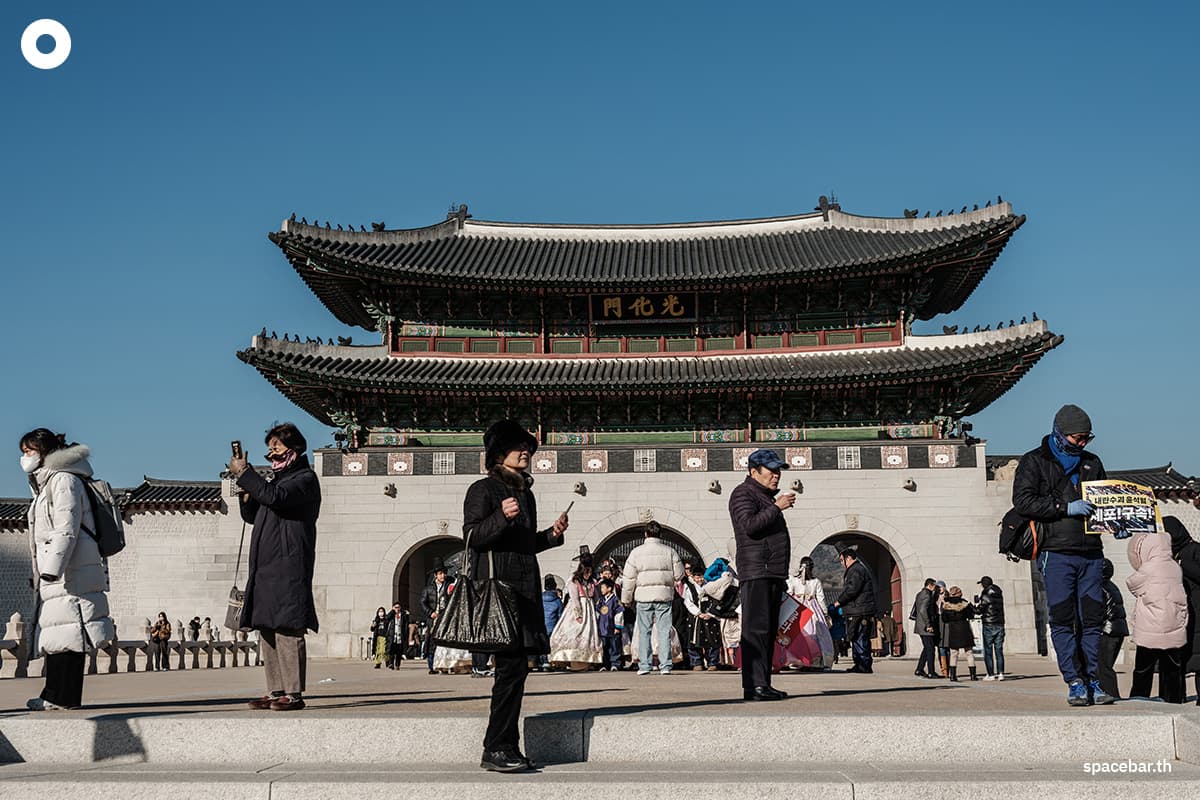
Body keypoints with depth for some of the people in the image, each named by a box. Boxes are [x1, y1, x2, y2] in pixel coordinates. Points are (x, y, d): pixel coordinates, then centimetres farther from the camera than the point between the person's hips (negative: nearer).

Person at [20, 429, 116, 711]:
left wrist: (52, 570, -22)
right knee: (56, 633, 8)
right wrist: (41, 574, 23)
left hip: (70, 573, -10)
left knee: (65, 634, -9)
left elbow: (66, 529, -16)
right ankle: (56, 696, 11)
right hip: (55, 575, 10)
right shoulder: (45, 484, 24)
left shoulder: (63, 479, -7)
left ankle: (63, 697, -7)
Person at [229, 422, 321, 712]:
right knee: (267, 629, 7)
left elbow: (274, 497, -19)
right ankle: (275, 692, 11)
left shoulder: (305, 478, -2)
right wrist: (245, 484, 9)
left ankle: (294, 694, -12)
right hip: (265, 567, 9)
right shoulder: (278, 479, 26)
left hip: (288, 565, -9)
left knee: (287, 629, -12)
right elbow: (251, 515, 26)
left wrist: (244, 474, -10)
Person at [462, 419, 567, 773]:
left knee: (515, 667, 7)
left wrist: (552, 534, 12)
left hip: (524, 587, 8)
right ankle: (496, 749, -7)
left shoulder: (525, 492, 21)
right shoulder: (483, 489, -3)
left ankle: (506, 748, 12)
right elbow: (471, 537, -11)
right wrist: (502, 517, -24)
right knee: (512, 665, -12)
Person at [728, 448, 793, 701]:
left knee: (768, 631, 8)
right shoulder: (743, 493, -4)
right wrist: (777, 507, -17)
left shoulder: (766, 496, 26)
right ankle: (754, 685, -18)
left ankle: (763, 684, 10)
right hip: (756, 573, -10)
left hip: (773, 574, 10)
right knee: (756, 629, -14)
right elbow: (749, 525, -20)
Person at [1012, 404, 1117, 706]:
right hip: (1056, 553, -5)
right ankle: (1074, 683, -1)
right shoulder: (1034, 462, 3)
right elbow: (1022, 502, -10)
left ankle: (1092, 680, 11)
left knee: (1092, 618, 4)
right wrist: (1066, 508, -16)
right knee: (1062, 619, -5)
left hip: (1091, 553, 5)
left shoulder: (1091, 462, 20)